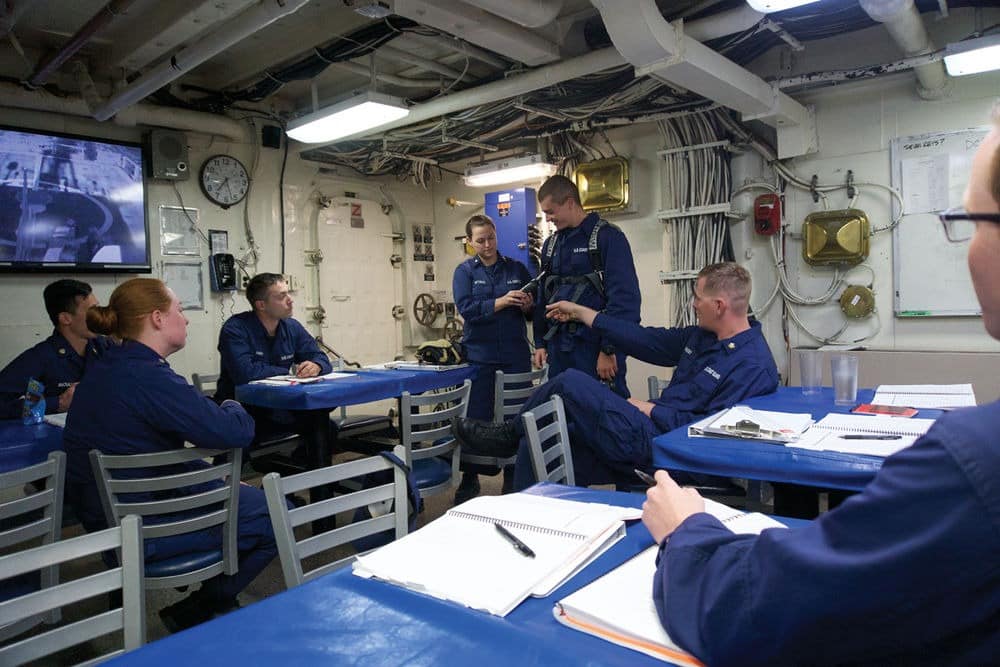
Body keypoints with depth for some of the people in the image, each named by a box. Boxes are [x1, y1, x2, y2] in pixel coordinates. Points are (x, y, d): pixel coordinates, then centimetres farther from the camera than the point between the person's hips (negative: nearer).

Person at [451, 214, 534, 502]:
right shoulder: (465, 271, 5)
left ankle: (514, 477, 19)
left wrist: (527, 305, -11)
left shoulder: (517, 268, 10)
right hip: (480, 356, -2)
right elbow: (466, 308, -11)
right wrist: (502, 301, -21)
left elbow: (534, 308, 12)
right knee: (477, 418, 2)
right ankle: (470, 479, 18)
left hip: (516, 354, 2)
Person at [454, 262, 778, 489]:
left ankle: (508, 435, 12)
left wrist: (652, 410, -14)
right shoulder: (702, 336, 14)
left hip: (653, 442, -9)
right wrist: (581, 313, 19)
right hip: (650, 430, 9)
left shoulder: (754, 365, -13)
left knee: (570, 383, -13)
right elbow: (647, 340, 16)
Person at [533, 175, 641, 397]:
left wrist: (610, 349, -16)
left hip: (596, 345, -6)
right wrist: (540, 342, 14)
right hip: (558, 348, 6)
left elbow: (625, 299, -13)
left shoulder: (608, 237, -7)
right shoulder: (550, 244, 14)